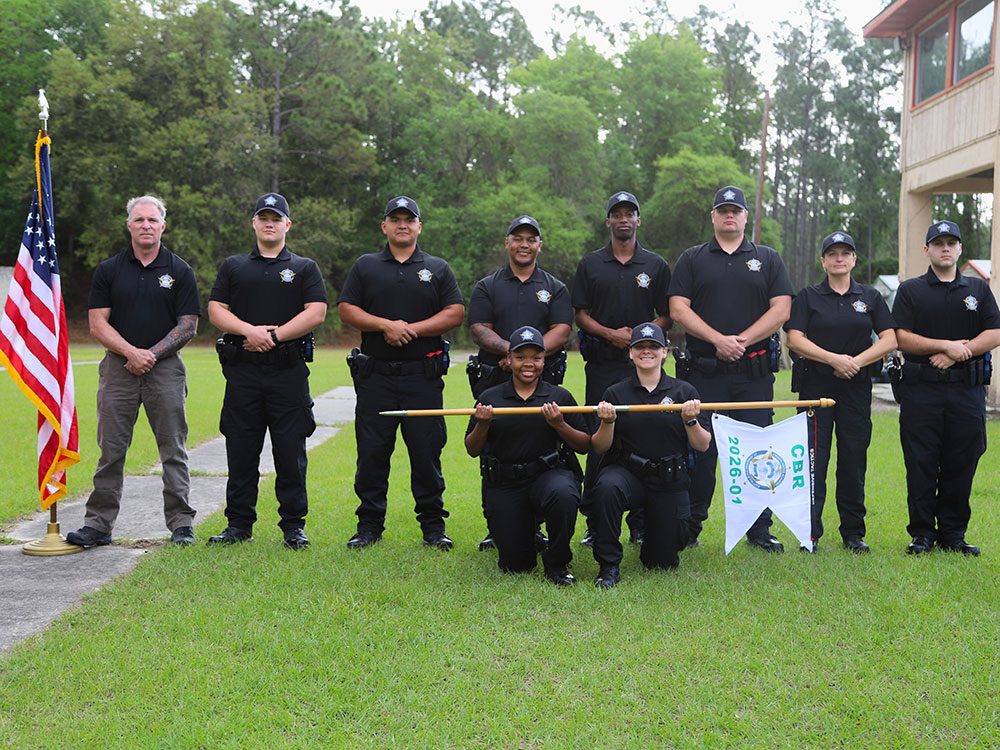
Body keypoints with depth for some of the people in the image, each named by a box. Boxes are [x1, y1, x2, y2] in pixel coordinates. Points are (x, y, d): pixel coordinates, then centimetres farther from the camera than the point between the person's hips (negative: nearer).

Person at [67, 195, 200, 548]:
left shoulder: (180, 272, 5)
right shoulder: (109, 270, 8)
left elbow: (188, 325, 0)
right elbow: (98, 324, 2)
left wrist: (152, 354, -11)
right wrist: (131, 352, -12)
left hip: (165, 368, -1)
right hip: (118, 368, 1)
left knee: (173, 451, 2)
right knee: (110, 450, 3)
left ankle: (181, 523, 8)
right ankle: (98, 523, 9)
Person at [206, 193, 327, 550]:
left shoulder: (305, 268, 10)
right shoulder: (233, 266, 15)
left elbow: (316, 312, -2)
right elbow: (215, 310, 5)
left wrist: (274, 336, -11)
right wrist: (251, 331, -11)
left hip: (289, 371, -2)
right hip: (242, 369, 2)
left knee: (291, 452, -1)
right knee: (241, 450, 5)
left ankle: (294, 525, 7)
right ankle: (239, 523, 14)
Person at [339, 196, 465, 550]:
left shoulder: (438, 269, 12)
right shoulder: (366, 266, 12)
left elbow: (455, 313, 2)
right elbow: (346, 309, 3)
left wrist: (413, 329, -10)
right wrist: (386, 325, -12)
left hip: (423, 375, 0)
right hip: (375, 373, 1)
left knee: (427, 452, 0)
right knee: (371, 452, 1)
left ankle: (433, 524, 10)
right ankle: (369, 524, 11)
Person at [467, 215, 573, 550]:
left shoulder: (556, 289, 14)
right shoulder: (487, 287, 14)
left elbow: (561, 332, 1)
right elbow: (479, 330, 1)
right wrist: (510, 348, -17)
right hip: (494, 383, 0)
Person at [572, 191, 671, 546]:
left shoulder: (656, 266, 10)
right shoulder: (590, 264, 11)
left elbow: (667, 317, 8)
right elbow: (581, 314, 7)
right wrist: (610, 333, -10)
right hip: (601, 365, 0)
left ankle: (640, 524, 5)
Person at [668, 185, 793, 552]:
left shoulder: (768, 259, 12)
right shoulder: (692, 259, 10)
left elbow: (781, 309, 2)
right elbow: (678, 309, 0)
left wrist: (743, 339, -11)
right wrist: (717, 339, -13)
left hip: (754, 372, 1)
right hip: (704, 370, 0)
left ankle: (759, 529, 9)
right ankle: (689, 528, 11)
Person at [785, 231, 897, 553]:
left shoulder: (871, 298, 11)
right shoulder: (808, 297, 7)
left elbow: (889, 339, 3)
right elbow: (795, 339, -5)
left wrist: (856, 361, -12)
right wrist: (833, 358, -17)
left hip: (856, 388, 2)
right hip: (815, 387, -1)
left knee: (853, 459, 3)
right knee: (813, 459, -4)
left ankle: (853, 532, 13)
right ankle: (809, 533, 0)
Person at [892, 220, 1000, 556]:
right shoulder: (910, 290, 7)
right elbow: (901, 338, -3)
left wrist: (959, 353, -9)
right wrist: (945, 345, -13)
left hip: (967, 389, 2)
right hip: (921, 391, -2)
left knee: (961, 465, 3)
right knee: (921, 464, -1)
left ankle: (953, 534, 13)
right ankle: (922, 533, 8)